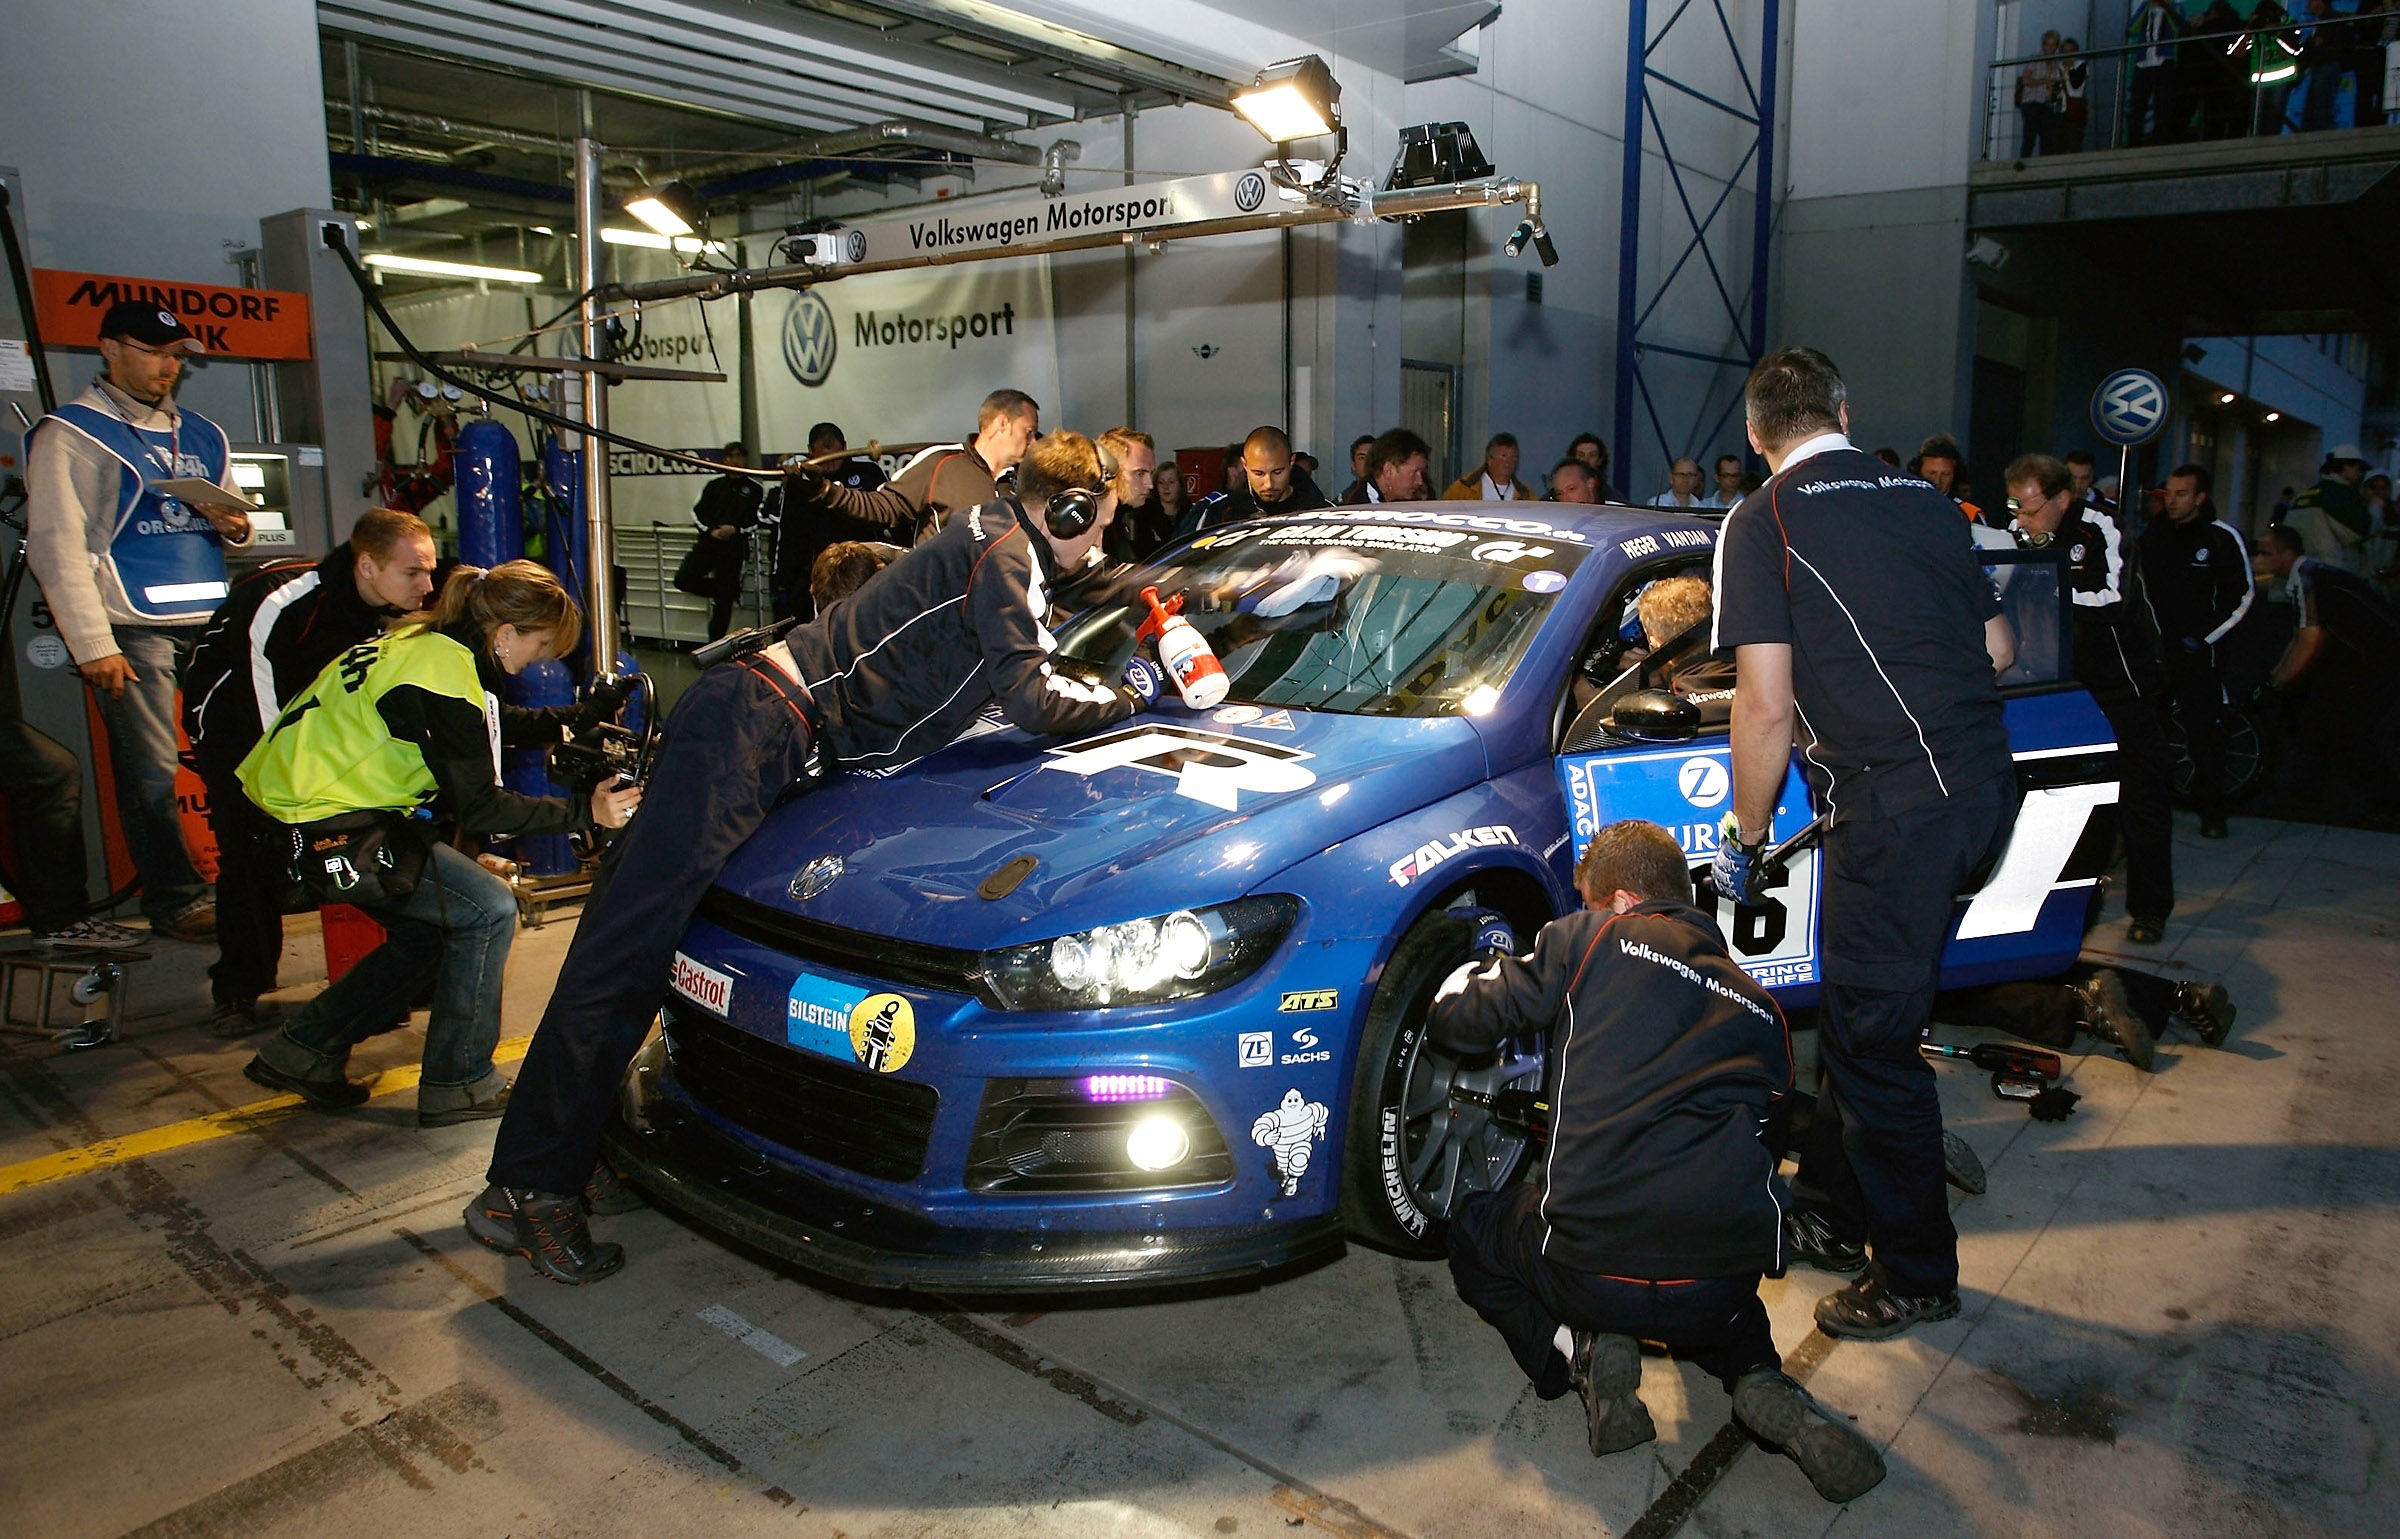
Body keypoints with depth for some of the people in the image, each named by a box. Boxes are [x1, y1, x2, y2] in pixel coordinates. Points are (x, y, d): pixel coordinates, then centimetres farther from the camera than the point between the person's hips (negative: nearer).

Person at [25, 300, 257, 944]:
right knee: (151, 771, -5)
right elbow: (57, 548, -6)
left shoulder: (202, 435, 20)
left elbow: (235, 515, 29)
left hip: (210, 623, 5)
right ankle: (174, 899, 5)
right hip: (134, 629, -5)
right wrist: (92, 645, -13)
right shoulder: (70, 434, 1)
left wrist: (236, 526, 2)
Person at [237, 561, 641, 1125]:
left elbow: (499, 725, 23)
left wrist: (584, 714, 20)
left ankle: (300, 1051, 27)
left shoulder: (429, 642, 8)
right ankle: (459, 1084, 2)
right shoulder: (446, 672, -22)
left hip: (300, 798, 10)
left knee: (432, 927, 19)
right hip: (322, 828, -10)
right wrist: (582, 813, -18)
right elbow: (478, 808, -20)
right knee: (488, 911, -7)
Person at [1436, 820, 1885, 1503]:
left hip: (1591, 1272, -4)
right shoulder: (1759, 1007, 18)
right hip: (1725, 1291, 4)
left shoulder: (1594, 936, 5)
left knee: (1472, 1232, 29)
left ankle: (1581, 1348, 2)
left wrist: (1486, 967, 32)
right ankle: (1755, 1376, 10)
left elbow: (1459, 1018, 8)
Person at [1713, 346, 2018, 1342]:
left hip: (1896, 801, -8)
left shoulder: (1763, 522, -5)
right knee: (1862, 1010, 19)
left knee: (1872, 1037, 5)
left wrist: (1745, 836, 1)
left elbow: (1766, 709, -11)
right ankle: (1834, 1213, 34)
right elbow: (1998, 652, 20)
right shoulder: (1926, 502, 14)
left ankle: (1917, 1276, 19)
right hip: (1987, 779, 8)